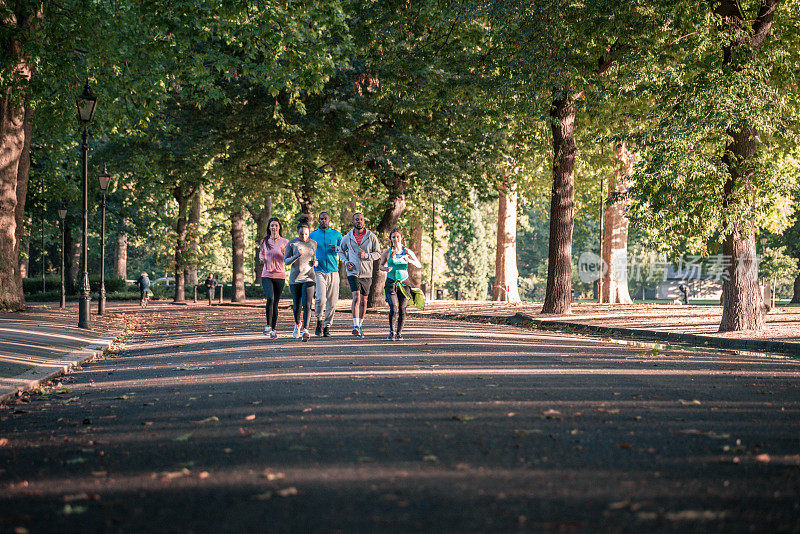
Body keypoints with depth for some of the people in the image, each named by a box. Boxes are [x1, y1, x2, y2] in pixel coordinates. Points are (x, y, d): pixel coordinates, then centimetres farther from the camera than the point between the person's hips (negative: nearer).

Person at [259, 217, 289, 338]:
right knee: (270, 299, -21)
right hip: (266, 275, 0)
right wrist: (261, 258, 2)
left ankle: (273, 329, 14)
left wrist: (284, 252, -17)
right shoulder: (265, 241, 7)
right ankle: (268, 325, -9)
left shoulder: (285, 242, 2)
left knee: (275, 303, 3)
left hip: (279, 275, 0)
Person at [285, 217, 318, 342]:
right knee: (296, 305, 9)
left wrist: (315, 262, -3)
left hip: (309, 277, 0)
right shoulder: (292, 243, 0)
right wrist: (296, 256, -19)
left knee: (307, 304, -15)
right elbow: (286, 261, -1)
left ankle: (305, 330, -21)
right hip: (295, 278, 0)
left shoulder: (313, 244, 7)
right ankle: (297, 324, 37)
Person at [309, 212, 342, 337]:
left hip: (333, 271, 1)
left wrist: (336, 250, -8)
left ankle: (327, 326, 13)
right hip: (318, 271, -1)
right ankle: (319, 320, 5)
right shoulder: (313, 235, 10)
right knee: (320, 298, -18)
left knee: (332, 302, 1)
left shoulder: (336, 235, 10)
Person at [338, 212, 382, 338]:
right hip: (353, 272, -1)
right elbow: (341, 251, 18)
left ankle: (360, 324, 27)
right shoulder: (347, 238, 3)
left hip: (367, 273, 1)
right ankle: (356, 326, -21)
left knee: (363, 301, 10)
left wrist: (366, 255, -16)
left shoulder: (371, 237, 0)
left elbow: (378, 253, 3)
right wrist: (346, 262, -1)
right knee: (356, 297, -18)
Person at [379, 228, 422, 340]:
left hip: (404, 283, 1)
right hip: (391, 283, -1)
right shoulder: (387, 253, 0)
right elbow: (381, 266, 14)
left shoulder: (407, 252, 1)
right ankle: (391, 332, 2)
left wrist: (410, 261, -20)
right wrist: (385, 268, -9)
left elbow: (419, 265, -1)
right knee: (394, 309, -15)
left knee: (402, 309, -1)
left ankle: (399, 333, 14)